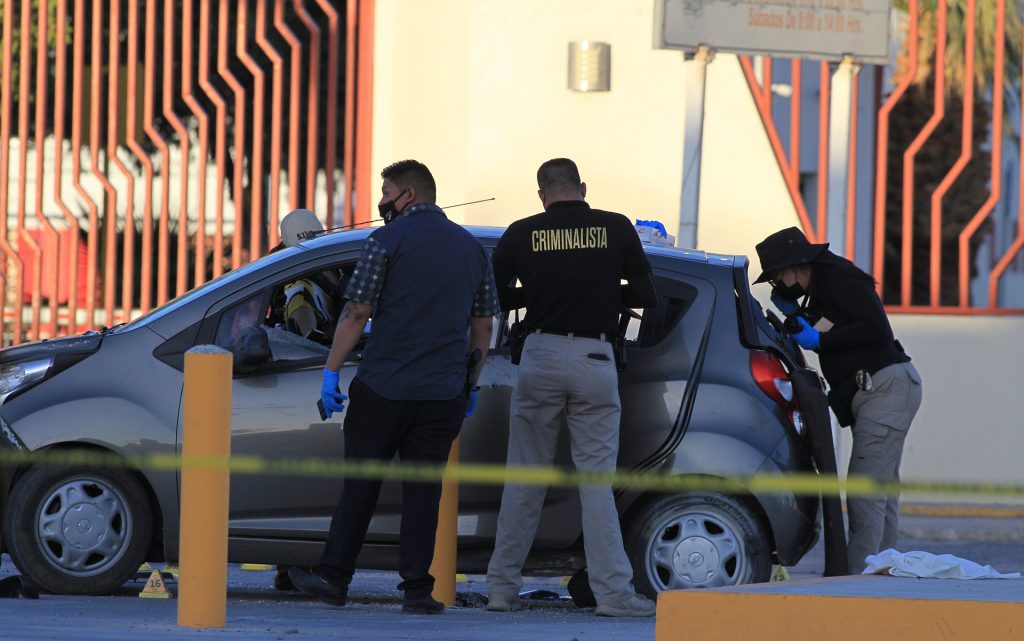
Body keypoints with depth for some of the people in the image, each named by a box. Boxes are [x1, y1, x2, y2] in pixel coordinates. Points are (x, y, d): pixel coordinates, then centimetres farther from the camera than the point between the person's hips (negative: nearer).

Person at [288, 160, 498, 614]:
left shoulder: (388, 239, -5)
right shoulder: (471, 248, 11)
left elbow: (357, 313, -8)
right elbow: (483, 325, 14)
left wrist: (331, 371, -3)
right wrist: (472, 385, 21)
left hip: (383, 388, -4)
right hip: (443, 396, 4)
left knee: (360, 484, 6)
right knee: (423, 491, 5)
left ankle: (335, 579, 9)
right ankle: (417, 590, 1)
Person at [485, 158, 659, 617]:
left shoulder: (521, 235, 1)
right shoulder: (617, 230, -1)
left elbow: (495, 298, 7)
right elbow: (645, 297, 3)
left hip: (541, 355, 1)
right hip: (595, 357, -1)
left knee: (524, 480, 9)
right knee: (596, 481, 2)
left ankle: (501, 587, 12)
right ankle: (613, 592, -3)